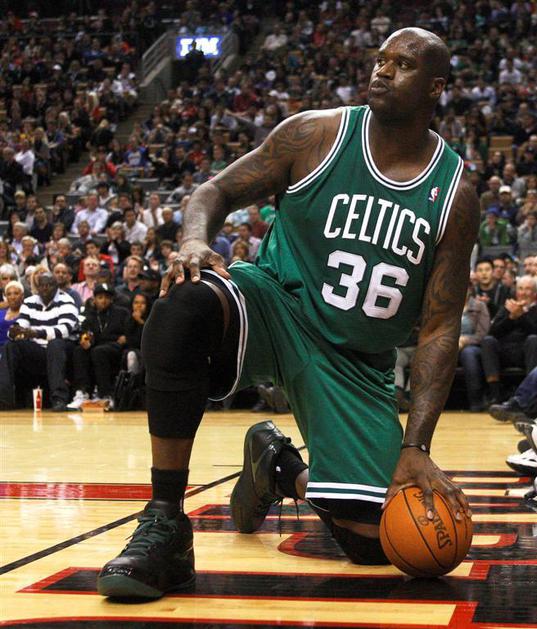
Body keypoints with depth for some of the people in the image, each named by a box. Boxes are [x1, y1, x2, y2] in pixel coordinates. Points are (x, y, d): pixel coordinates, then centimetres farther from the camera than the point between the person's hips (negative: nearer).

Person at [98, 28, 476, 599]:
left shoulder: (456, 197, -4)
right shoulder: (315, 135, -5)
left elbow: (440, 329, -4)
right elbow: (218, 191, 1)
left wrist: (416, 448, -14)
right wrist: (195, 239, -25)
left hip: (356, 361, 2)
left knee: (371, 540, -9)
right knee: (184, 304, -38)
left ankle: (280, 466, 27)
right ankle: (164, 525, -27)